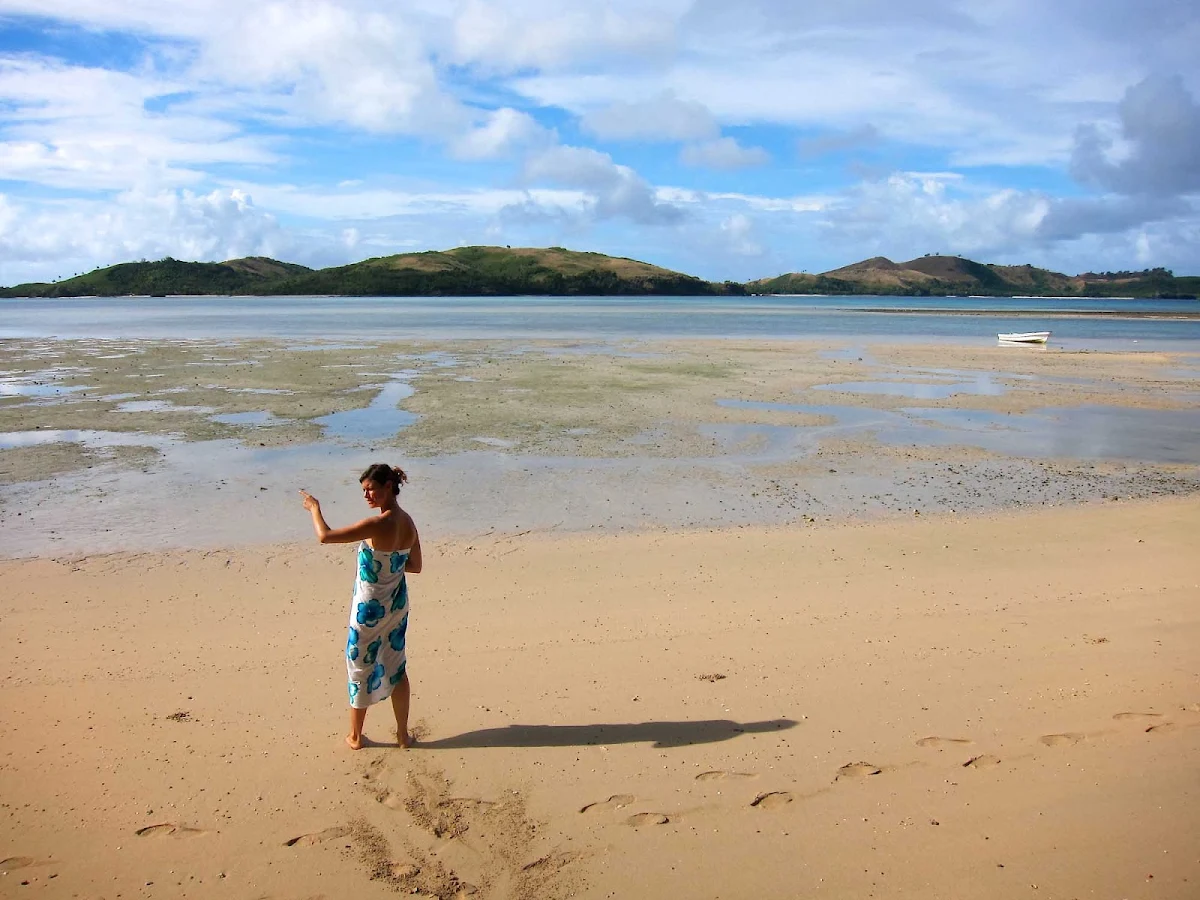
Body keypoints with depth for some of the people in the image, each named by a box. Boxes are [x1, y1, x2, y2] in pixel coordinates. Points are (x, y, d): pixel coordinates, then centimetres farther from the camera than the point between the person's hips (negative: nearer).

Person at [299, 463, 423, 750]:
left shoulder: (377, 525, -27)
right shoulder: (408, 523, -4)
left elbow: (325, 535, -26)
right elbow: (415, 566, 7)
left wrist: (314, 508, -11)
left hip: (370, 608, -6)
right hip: (397, 605, 7)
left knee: (361, 668, 12)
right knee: (396, 668, 17)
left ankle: (355, 736, 27)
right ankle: (403, 734, 26)